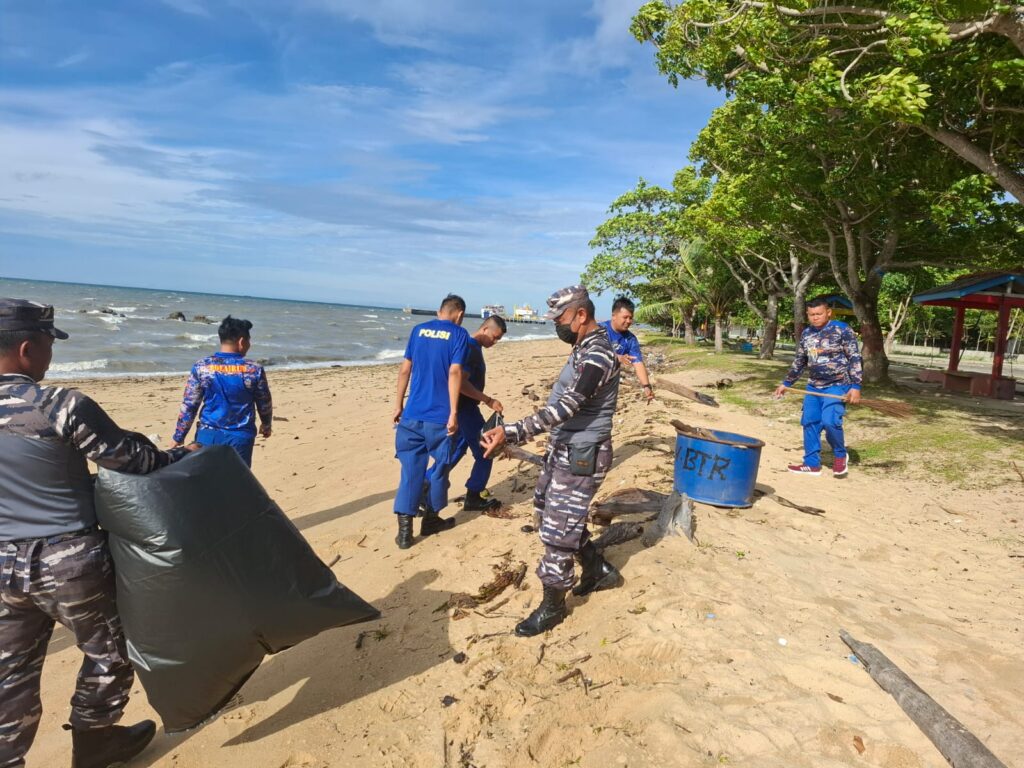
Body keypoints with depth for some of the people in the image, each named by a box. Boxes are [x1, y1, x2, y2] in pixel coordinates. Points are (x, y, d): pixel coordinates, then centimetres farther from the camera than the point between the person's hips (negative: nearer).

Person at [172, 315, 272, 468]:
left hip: (208, 435, 1)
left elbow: (188, 406, -2)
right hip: (240, 437, -1)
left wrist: (179, 437, 9)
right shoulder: (254, 370, -7)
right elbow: (265, 404, 6)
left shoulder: (201, 367, -5)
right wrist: (267, 424, 25)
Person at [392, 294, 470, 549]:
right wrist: (453, 413, -14)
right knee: (439, 468, 13)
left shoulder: (419, 330, 10)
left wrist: (398, 405, 16)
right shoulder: (459, 334, -3)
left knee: (411, 470, 7)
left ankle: (404, 530, 7)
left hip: (413, 413, 4)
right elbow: (454, 373, -13)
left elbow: (405, 369, 10)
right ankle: (430, 520, 26)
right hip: (440, 416, -4)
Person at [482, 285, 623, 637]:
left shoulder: (598, 356, -23)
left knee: (557, 530, -1)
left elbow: (565, 408, -33)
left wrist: (511, 433, -40)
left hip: (581, 456, -10)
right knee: (549, 512, 21)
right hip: (563, 449, 10)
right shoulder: (584, 349, 9)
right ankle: (599, 570, 37)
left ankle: (552, 606, 17)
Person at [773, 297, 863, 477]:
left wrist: (855, 386, -18)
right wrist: (786, 383, 21)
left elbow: (855, 359, -10)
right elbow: (799, 361, 19)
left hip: (837, 385, -6)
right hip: (814, 386, 7)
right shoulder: (806, 333, 9)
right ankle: (812, 464, 16)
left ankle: (840, 455, 8)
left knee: (830, 421, -20)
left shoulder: (842, 330, -8)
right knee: (809, 423, 5)